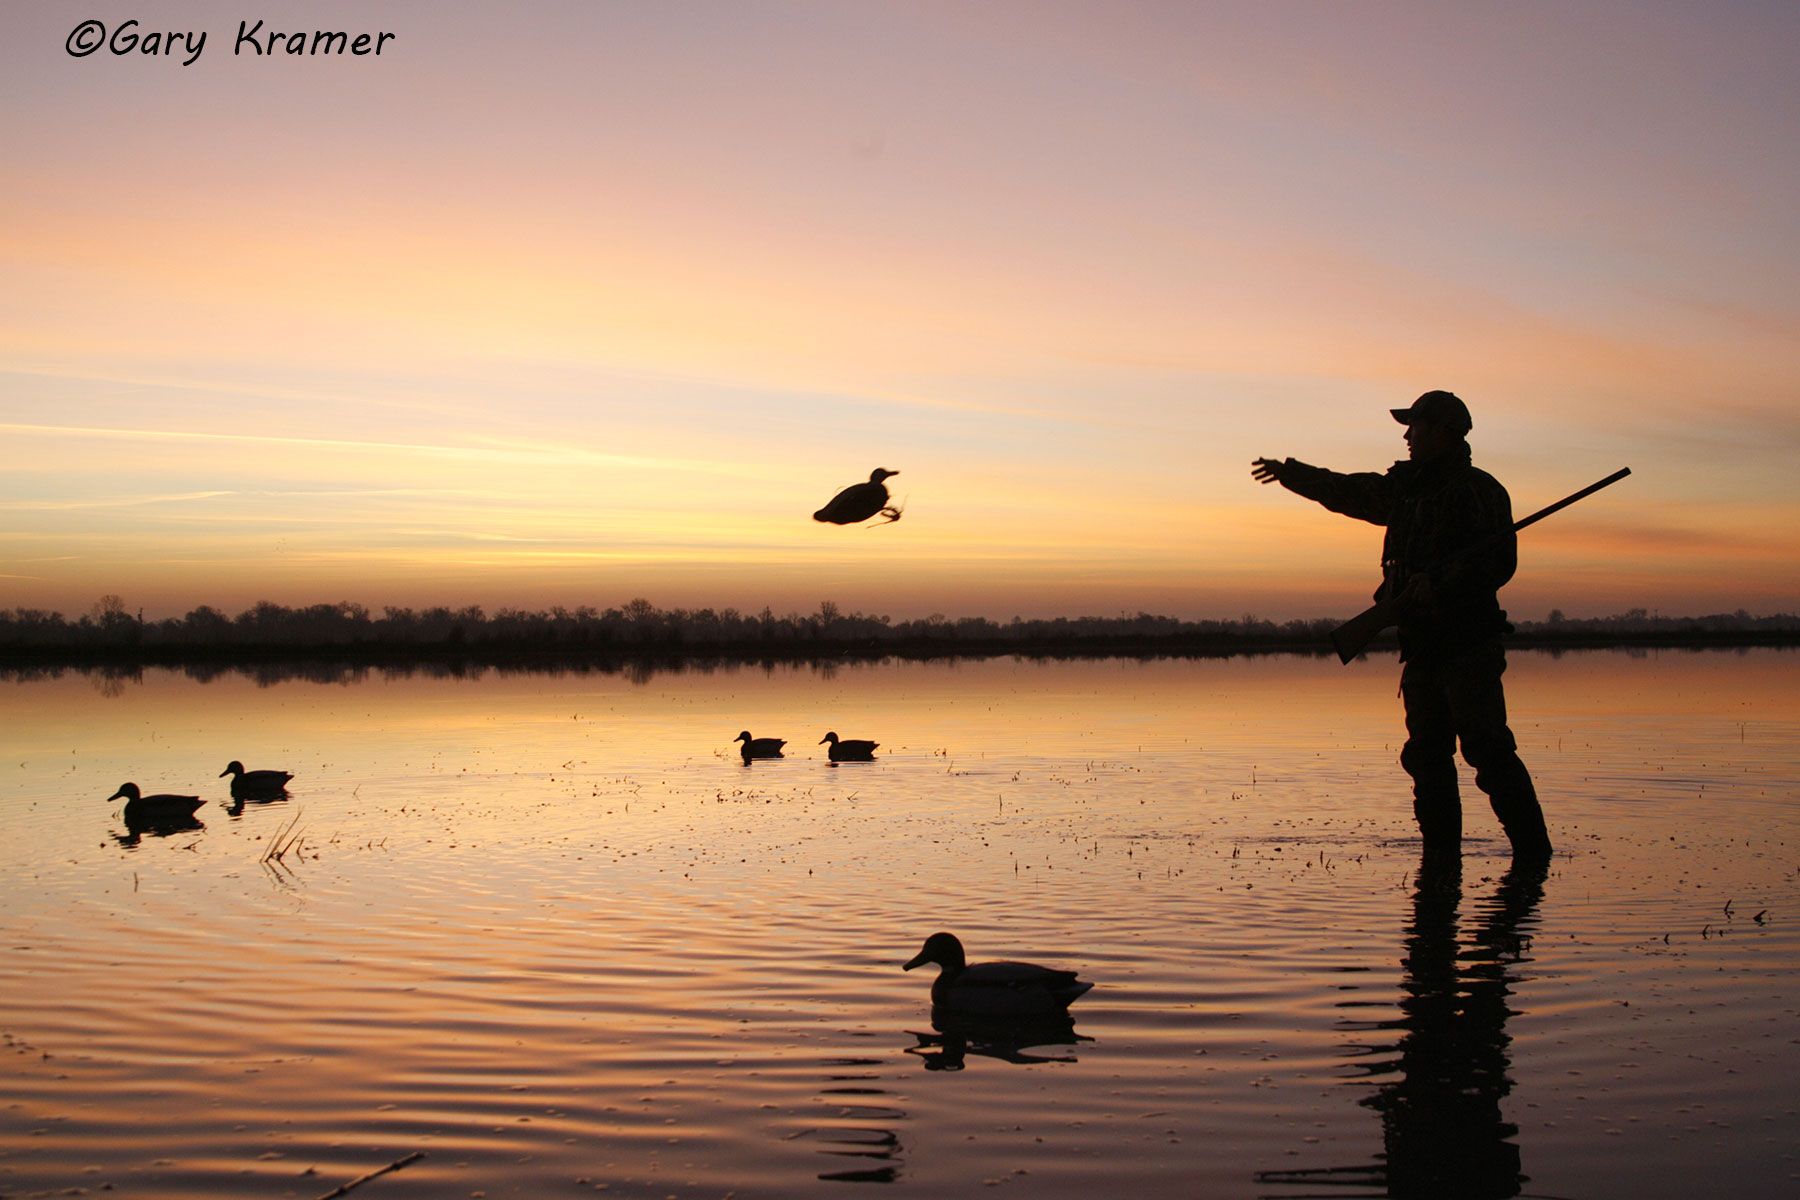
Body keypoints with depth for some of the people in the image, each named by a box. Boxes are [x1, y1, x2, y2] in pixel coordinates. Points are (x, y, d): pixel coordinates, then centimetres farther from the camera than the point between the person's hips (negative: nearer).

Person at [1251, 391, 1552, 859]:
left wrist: (1440, 585, -27)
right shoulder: (1407, 487, 17)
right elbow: (1348, 492, 33)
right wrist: (1290, 473, 42)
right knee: (1427, 755, 8)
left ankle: (1532, 852, -8)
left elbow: (1499, 562, -15)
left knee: (1489, 751, -12)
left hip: (1467, 641, -8)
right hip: (1423, 644, 8)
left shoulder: (1478, 490, -7)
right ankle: (1440, 852, 14)